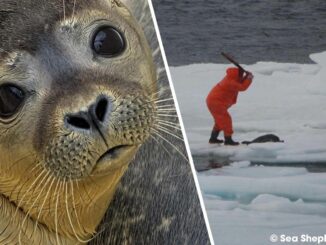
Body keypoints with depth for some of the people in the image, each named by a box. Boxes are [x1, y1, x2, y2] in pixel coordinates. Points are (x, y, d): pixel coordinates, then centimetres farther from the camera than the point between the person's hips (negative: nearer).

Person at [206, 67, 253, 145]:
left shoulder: (231, 78, 8)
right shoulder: (230, 82, -23)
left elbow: (240, 83, 15)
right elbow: (242, 87, -23)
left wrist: (246, 77, 0)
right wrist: (249, 78, -14)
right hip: (216, 102, -11)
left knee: (220, 120, 20)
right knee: (226, 120, -8)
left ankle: (213, 138, 27)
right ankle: (228, 140, -6)